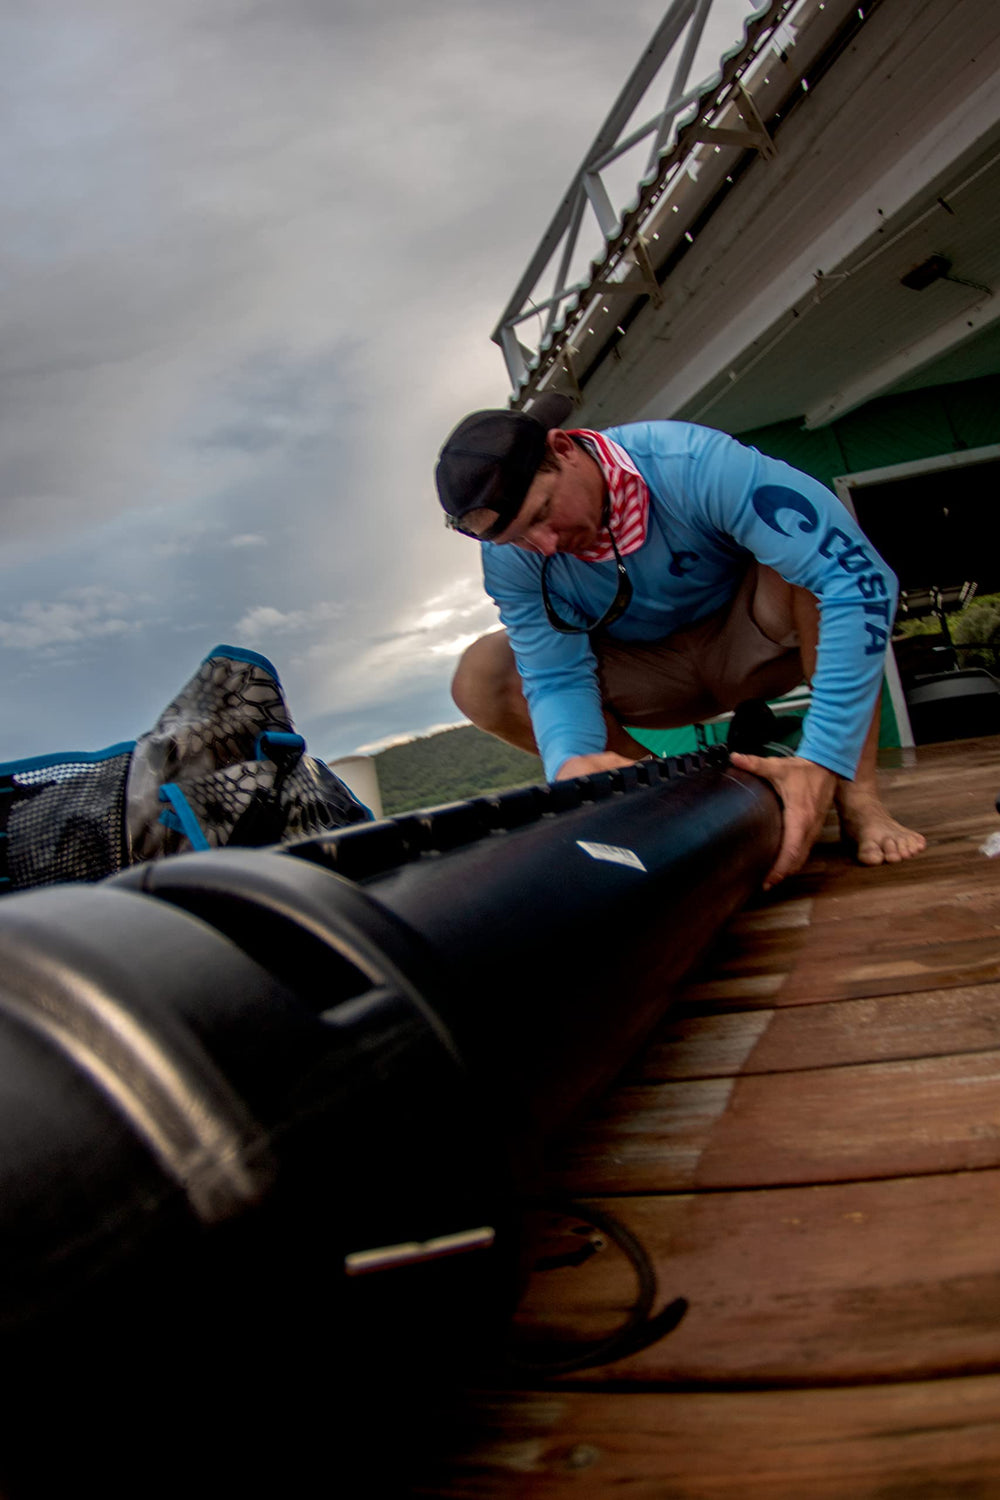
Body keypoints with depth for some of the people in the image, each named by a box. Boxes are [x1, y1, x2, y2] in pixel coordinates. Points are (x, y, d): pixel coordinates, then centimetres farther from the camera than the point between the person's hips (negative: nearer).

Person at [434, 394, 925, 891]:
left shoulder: (693, 464, -32)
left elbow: (860, 578, -38)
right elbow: (557, 677, -20)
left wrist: (821, 762, -44)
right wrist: (570, 762, -45)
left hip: (750, 644, -3)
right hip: (650, 671, 3)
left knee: (814, 550, -35)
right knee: (479, 678, -18)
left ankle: (857, 794, -23)